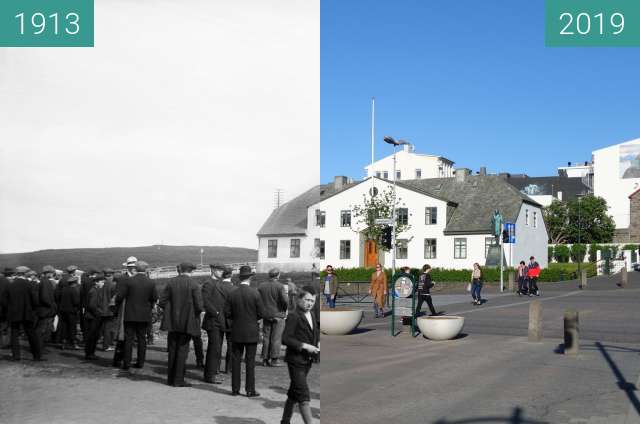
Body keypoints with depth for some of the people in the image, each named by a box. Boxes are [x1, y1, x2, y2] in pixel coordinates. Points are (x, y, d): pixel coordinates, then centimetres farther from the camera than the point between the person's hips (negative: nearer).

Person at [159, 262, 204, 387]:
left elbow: (162, 302, -1)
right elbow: (199, 306, -15)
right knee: (182, 350, 3)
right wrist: (197, 311, 7)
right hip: (187, 322, -3)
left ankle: (171, 378, 20)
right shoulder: (194, 285, -11)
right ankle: (178, 380, 3)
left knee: (172, 350, 13)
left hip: (172, 321, 3)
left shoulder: (171, 282, -1)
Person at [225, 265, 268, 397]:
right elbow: (262, 313, -8)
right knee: (250, 361, 3)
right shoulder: (255, 293, -10)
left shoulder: (232, 294, -3)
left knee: (236, 361, 9)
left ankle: (235, 389, 13)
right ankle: (250, 390, 5)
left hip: (236, 332, 3)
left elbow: (227, 313, -2)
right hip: (251, 333, -2)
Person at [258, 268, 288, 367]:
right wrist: (285, 308, 1)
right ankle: (274, 360, -2)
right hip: (278, 315, -4)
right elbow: (285, 300, -18)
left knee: (266, 337, 9)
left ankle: (265, 359, 10)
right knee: (276, 338, -1)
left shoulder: (261, 286, 4)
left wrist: (262, 311, 12)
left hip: (266, 315, 4)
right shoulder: (279, 286, -10)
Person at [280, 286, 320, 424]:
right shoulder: (293, 317, -14)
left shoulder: (311, 316, 12)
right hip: (296, 360, -8)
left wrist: (317, 344, 3)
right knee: (304, 396, -11)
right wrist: (304, 346, -23)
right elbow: (285, 339, -19)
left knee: (294, 394, 19)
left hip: (307, 361, 8)